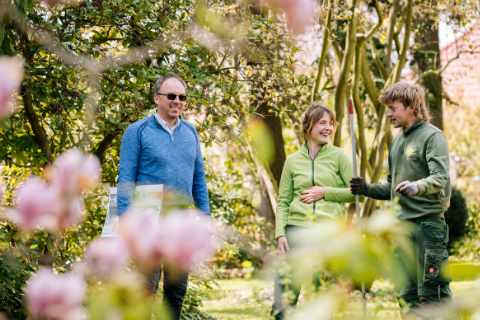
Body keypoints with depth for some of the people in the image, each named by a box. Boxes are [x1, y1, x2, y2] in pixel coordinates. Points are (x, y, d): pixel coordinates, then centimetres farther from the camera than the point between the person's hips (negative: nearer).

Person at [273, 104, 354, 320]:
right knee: (286, 278, -11)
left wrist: (325, 192, -7)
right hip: (297, 227, 1)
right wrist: (280, 233, -2)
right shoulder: (293, 160, 11)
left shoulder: (338, 157, 7)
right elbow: (283, 201, 9)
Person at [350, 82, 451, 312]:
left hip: (427, 223, -8)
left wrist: (416, 187, -39)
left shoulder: (432, 136, -6)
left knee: (431, 293, -9)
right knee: (408, 295, 11)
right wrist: (367, 189, 7)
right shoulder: (398, 141, 18)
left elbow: (441, 178, -21)